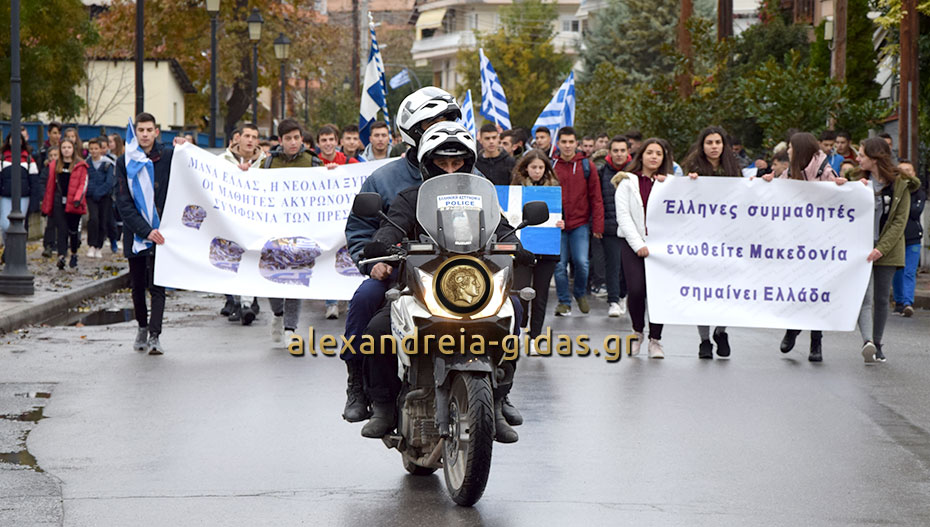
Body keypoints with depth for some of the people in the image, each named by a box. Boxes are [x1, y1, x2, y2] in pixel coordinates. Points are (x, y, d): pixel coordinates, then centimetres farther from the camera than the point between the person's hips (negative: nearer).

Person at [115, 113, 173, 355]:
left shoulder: (169, 156, 0)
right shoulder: (124, 162, 2)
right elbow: (123, 203, -4)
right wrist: (145, 231, -13)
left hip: (160, 232, -2)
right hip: (135, 233, 2)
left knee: (157, 285, -10)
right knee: (137, 285, 12)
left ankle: (154, 335, -12)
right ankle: (142, 327, 32)